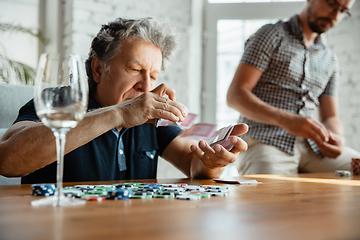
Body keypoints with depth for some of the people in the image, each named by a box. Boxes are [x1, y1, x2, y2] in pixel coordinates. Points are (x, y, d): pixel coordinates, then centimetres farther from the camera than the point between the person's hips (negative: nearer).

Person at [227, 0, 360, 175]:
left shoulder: (330, 61, 22)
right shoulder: (271, 35, 3)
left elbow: (330, 117, 17)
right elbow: (235, 95, -8)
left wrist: (336, 137, -10)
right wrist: (285, 119, -24)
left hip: (310, 147, 7)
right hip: (265, 143, -6)